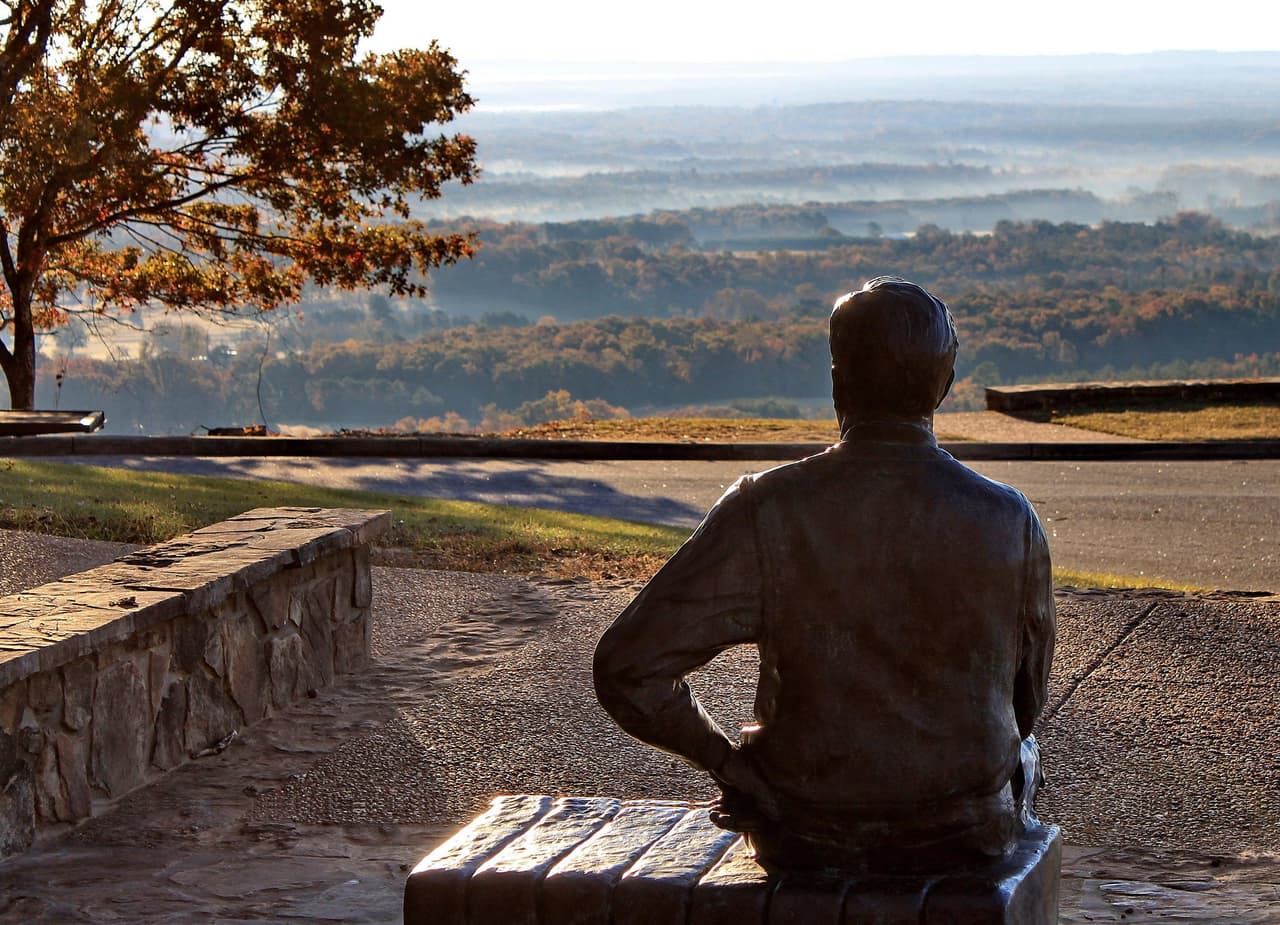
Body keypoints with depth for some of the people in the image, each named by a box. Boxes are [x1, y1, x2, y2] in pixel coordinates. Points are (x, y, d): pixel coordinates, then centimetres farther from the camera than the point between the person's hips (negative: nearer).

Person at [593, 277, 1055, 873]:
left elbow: (628, 669, -18)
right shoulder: (1009, 521, -13)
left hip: (803, 839, 0)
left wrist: (723, 760, -2)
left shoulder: (765, 512, -17)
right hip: (966, 836, 0)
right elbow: (1026, 699, 2)